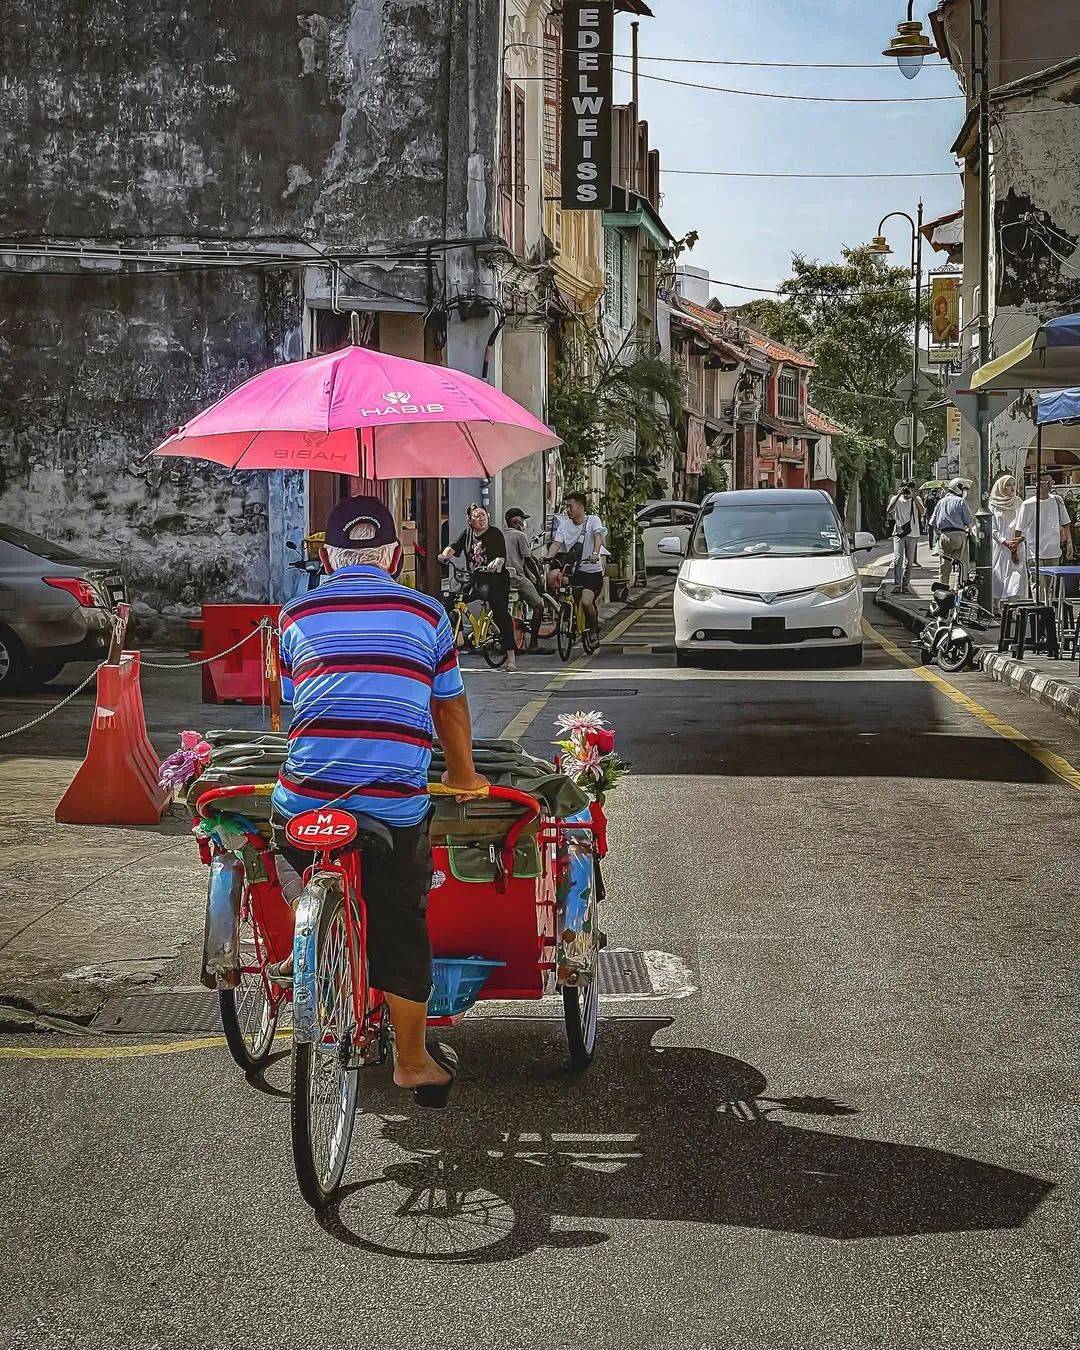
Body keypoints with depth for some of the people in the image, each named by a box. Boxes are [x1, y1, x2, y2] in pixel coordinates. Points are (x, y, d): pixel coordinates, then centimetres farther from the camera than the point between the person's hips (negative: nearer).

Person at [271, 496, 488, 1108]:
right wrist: (465, 775, 37)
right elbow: (450, 707, 19)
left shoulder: (297, 615, 11)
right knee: (401, 931, 13)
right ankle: (413, 1059, 23)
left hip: (305, 800, 0)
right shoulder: (426, 613, 10)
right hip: (396, 805, 0)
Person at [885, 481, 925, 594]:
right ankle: (897, 585, -13)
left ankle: (905, 585, 10)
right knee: (898, 559, -12)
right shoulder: (896, 499, 4)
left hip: (912, 535, 2)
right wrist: (899, 495, -15)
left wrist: (914, 497, -18)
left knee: (909, 561, 4)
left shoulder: (916, 500, 6)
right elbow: (889, 510, -14)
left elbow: (922, 512, -12)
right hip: (898, 533, -2)